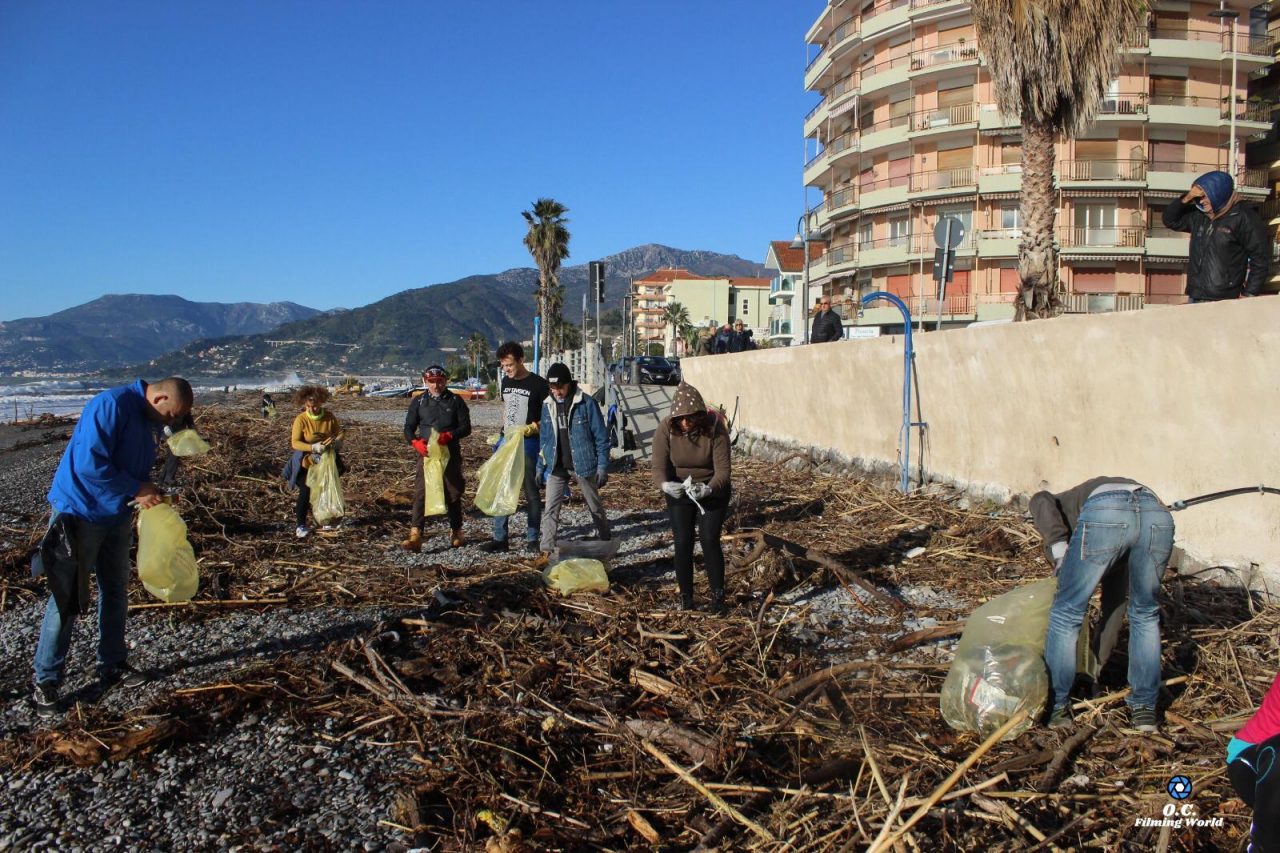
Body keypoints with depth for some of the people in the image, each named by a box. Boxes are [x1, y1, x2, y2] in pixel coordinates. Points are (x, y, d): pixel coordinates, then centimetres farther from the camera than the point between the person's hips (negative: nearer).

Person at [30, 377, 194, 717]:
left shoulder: (150, 422, 5)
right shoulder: (110, 405, -23)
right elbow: (89, 463, -29)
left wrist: (153, 494, -1)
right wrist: (137, 490, -22)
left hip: (117, 517, 8)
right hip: (80, 514, -8)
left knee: (116, 593, 15)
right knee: (66, 600, -2)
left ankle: (113, 665, 28)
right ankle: (46, 681, 10)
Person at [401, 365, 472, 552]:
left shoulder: (455, 401, 4)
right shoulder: (418, 402, 7)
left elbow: (466, 427, 0)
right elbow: (408, 428, 6)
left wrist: (449, 435, -19)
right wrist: (416, 442, -15)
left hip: (450, 454, 0)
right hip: (426, 454, 0)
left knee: (453, 494, 9)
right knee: (420, 493, -11)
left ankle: (456, 533, 25)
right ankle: (415, 536, -18)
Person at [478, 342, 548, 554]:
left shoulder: (538, 384, -9)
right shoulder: (505, 382, 10)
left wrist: (532, 428, -21)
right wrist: (502, 433, 14)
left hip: (528, 443, -6)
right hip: (506, 441, 6)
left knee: (531, 492, 2)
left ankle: (532, 539, 10)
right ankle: (500, 538, 10)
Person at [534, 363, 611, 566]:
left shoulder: (587, 403, -12)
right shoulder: (548, 405, 3)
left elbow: (601, 437, -9)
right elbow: (545, 439, 12)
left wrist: (602, 466, -11)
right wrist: (540, 466, 10)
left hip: (583, 465, -3)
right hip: (557, 467, 4)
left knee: (595, 507, 13)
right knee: (550, 509, -3)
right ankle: (546, 550, 2)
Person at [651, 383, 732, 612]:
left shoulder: (715, 428, -25)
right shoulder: (665, 429, -21)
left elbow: (722, 468, -26)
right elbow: (659, 467, -24)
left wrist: (709, 488, -46)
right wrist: (665, 485, -47)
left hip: (712, 491, -1)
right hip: (678, 493, 1)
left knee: (710, 541, -7)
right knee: (682, 544, 0)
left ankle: (718, 595, 9)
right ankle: (686, 598, 14)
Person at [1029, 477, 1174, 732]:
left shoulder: (1059, 506, 37)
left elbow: (1040, 500, 8)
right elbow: (1115, 597, 47)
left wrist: (1059, 549, 3)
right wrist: (1100, 657, 55)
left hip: (1104, 514, -5)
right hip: (1157, 515, 5)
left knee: (1067, 612, 14)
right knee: (1145, 614, 27)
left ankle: (1057, 707, 23)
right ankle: (1144, 708, 32)